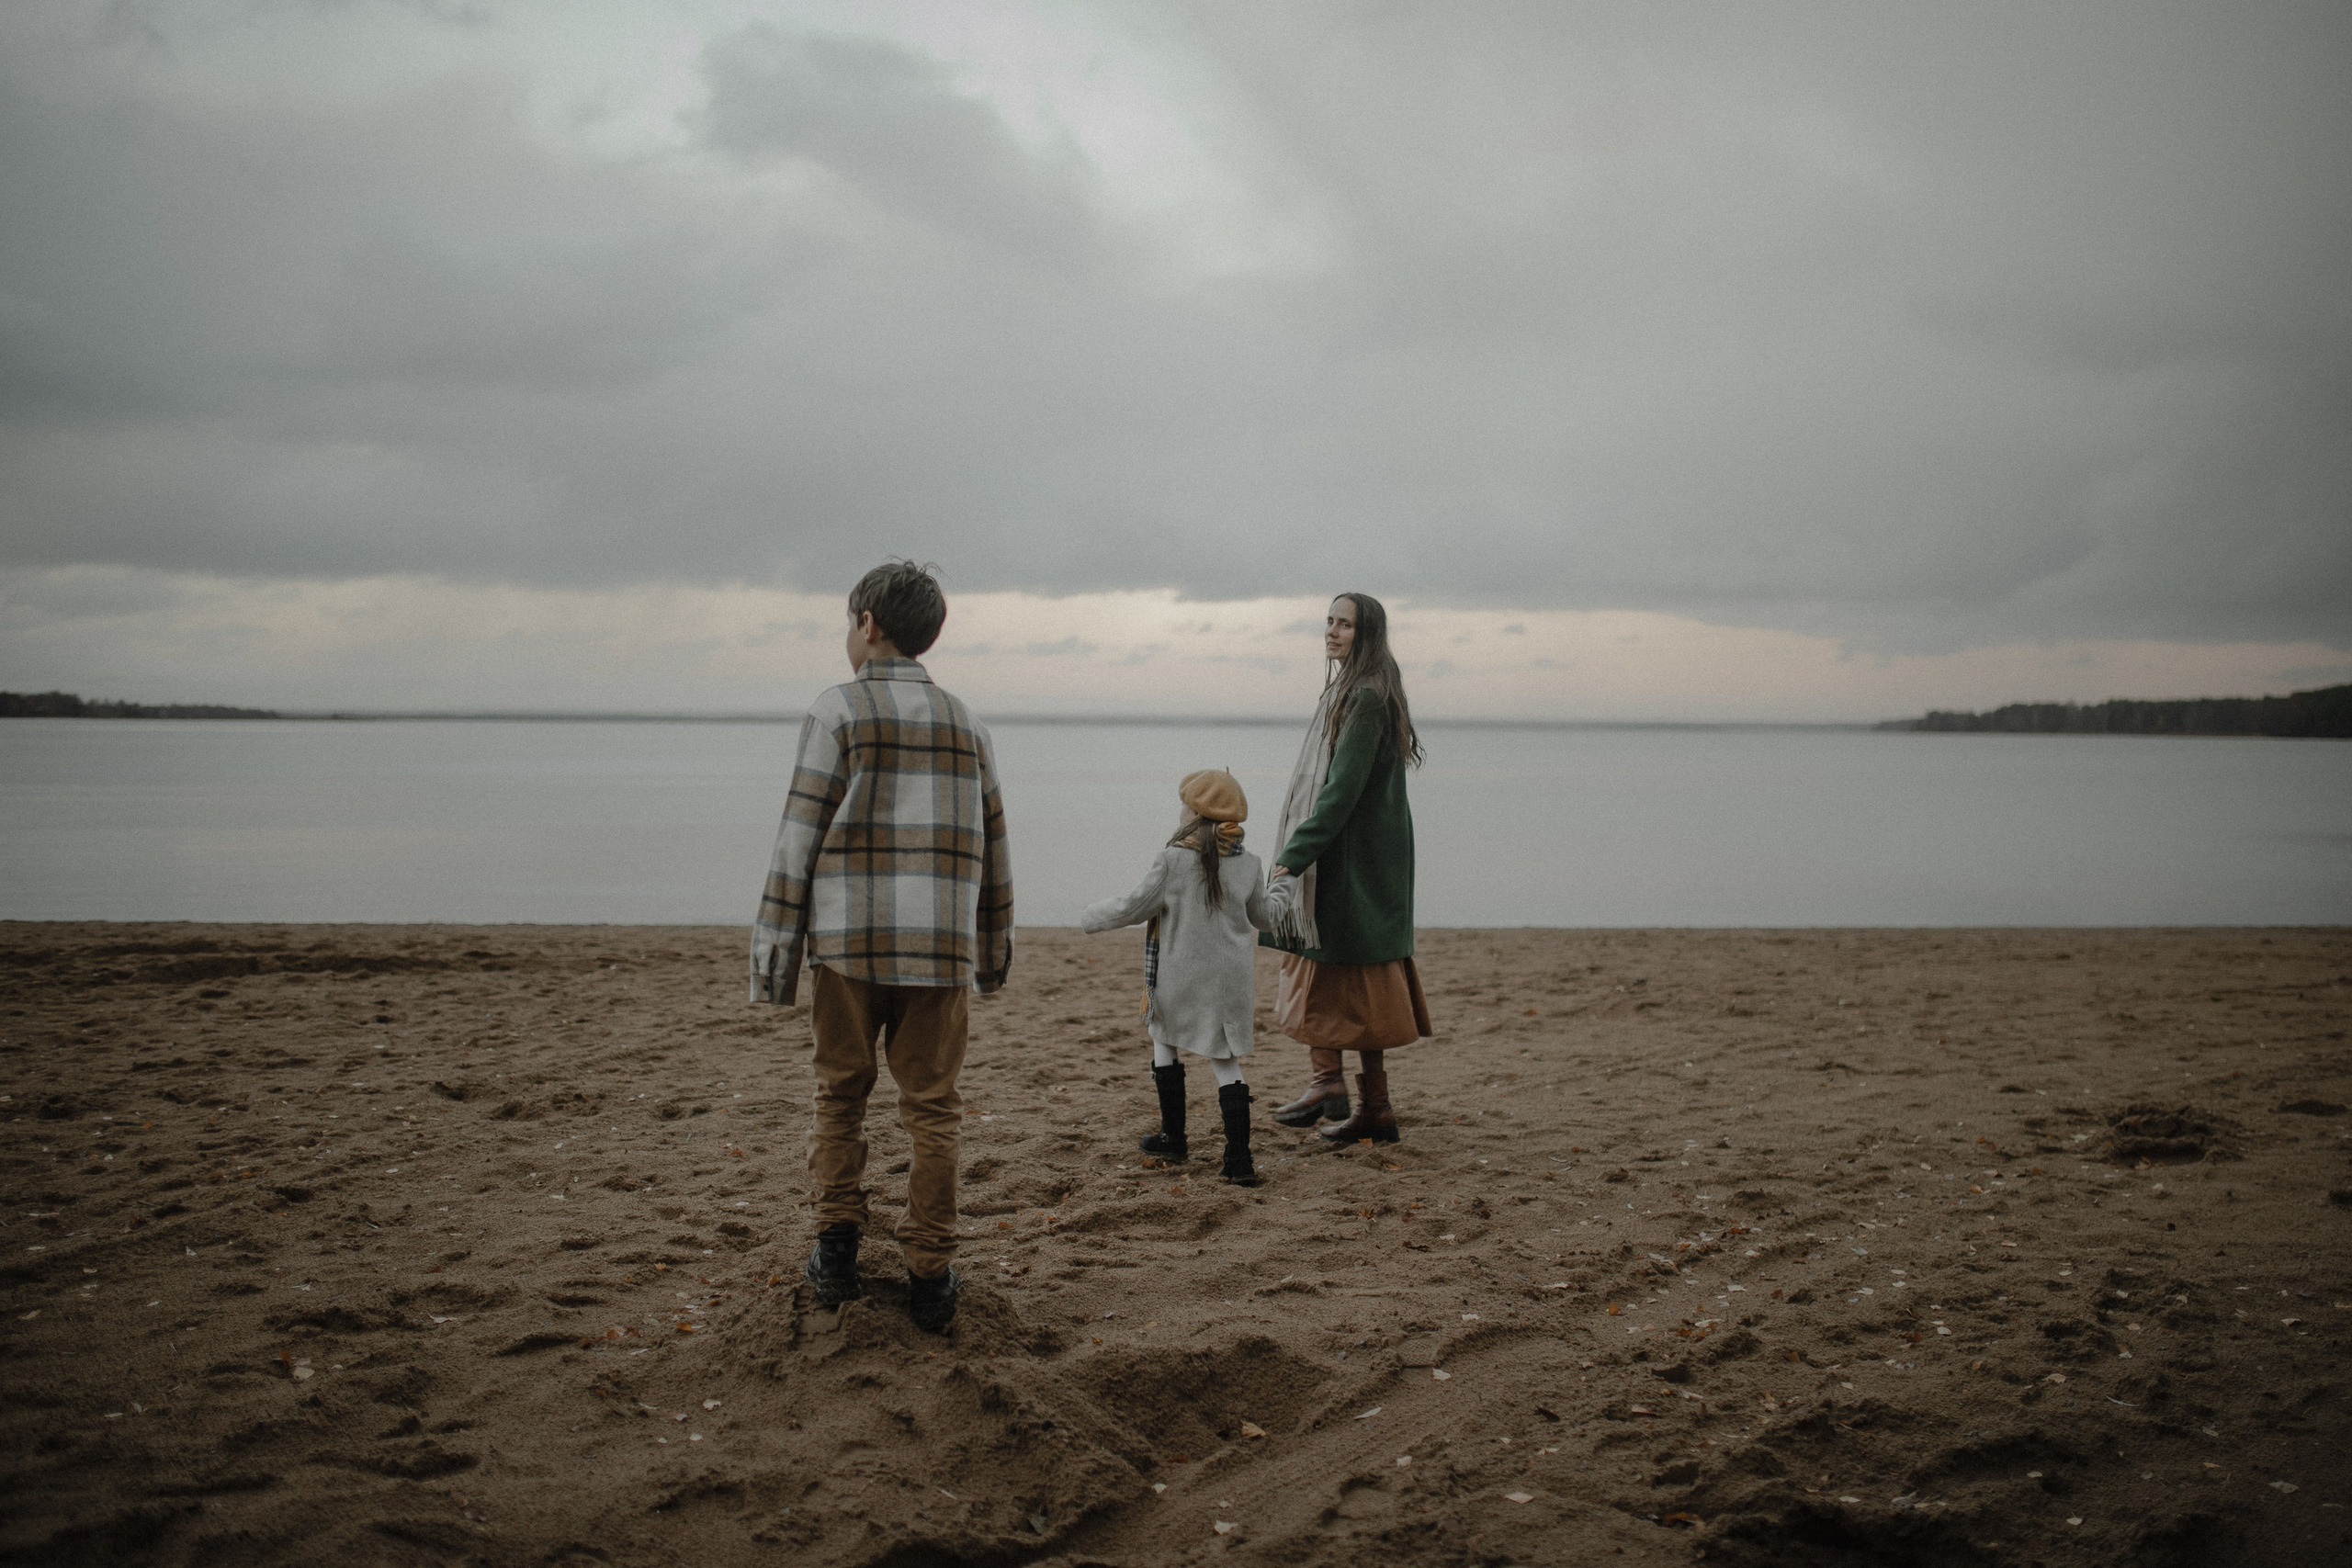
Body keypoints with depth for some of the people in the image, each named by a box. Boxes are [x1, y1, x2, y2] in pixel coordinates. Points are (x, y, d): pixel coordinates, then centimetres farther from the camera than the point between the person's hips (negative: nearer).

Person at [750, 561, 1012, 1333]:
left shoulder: (837, 711, -1)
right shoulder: (964, 724, 12)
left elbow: (800, 836, -6)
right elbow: (992, 849, 15)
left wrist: (774, 949, -3)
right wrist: (994, 948, 24)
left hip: (848, 941, -2)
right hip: (939, 948, 2)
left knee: (841, 1094, 15)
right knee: (933, 1107, 7)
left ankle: (837, 1242, 11)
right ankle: (930, 1275, 9)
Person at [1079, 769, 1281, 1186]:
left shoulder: (1172, 859, -15)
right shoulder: (1247, 863, 0)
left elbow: (1135, 906, -9)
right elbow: (1263, 917, 13)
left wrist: (1092, 917, 8)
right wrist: (1281, 897, 37)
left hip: (1180, 977, -3)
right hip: (1232, 980, 3)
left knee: (1164, 1041, 21)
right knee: (1225, 1061, 6)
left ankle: (1174, 1138, 27)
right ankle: (1239, 1159, -3)